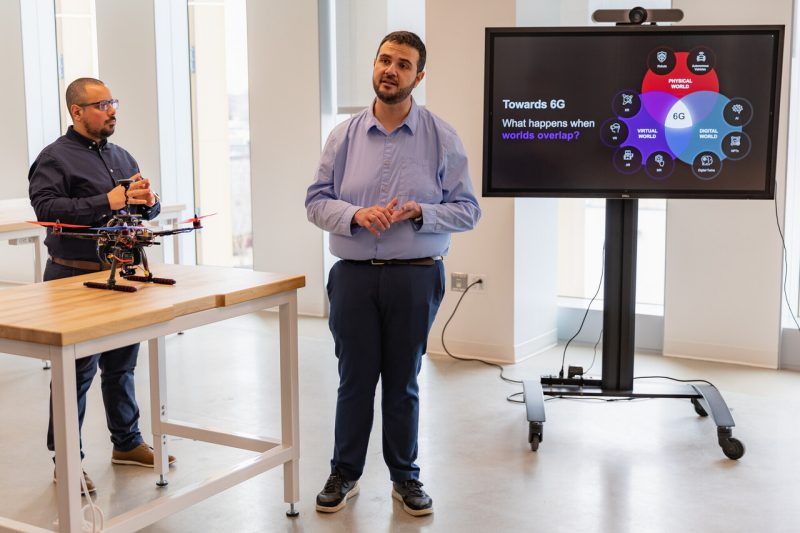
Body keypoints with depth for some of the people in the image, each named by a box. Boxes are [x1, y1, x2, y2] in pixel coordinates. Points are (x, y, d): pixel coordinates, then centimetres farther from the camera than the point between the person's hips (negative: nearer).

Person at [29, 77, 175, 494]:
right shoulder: (55, 158, -6)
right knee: (77, 370, -2)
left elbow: (148, 209, 21)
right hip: (76, 279, -7)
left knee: (121, 364, 16)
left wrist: (147, 201, -4)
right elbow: (46, 208, -21)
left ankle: (127, 443, 29)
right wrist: (106, 202, -24)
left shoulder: (121, 157, 17)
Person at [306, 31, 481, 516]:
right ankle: (345, 473, 25)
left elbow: (468, 210, -1)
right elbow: (317, 200, 4)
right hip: (354, 274, 1)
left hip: (415, 277, -1)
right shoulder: (345, 136, 4)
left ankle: (405, 477, 25)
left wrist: (419, 212, -18)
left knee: (403, 383, 10)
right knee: (355, 379, 9)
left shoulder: (442, 138, -1)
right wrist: (355, 214, -15)